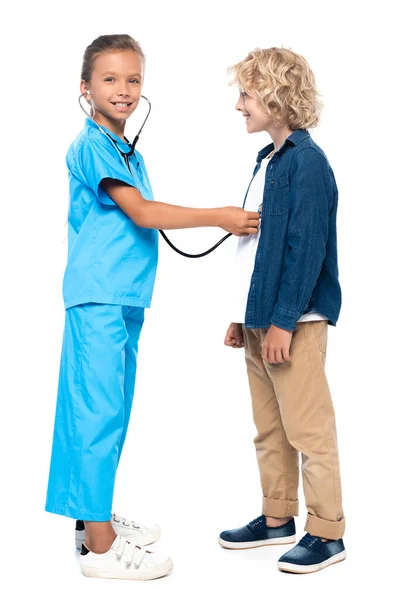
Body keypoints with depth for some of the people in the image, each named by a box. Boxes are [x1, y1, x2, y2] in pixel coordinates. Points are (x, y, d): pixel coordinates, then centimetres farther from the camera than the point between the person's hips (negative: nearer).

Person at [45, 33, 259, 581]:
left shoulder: (130, 154, 19)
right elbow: (141, 213, -15)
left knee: (113, 411, 14)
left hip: (125, 300, 9)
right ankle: (99, 545, -1)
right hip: (97, 299, -9)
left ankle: (95, 519, 27)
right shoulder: (91, 145, -9)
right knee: (98, 411, -7)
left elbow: (141, 219, 14)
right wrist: (222, 217, -12)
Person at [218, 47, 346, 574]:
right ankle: (277, 518, 29)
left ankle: (327, 533, 9)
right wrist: (243, 316, 16)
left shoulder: (306, 160, -13)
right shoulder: (268, 160, 15)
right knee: (269, 430, 16)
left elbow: (307, 248, -18)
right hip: (260, 319, 9)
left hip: (293, 321, -9)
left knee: (309, 431, -1)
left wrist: (283, 321, -19)